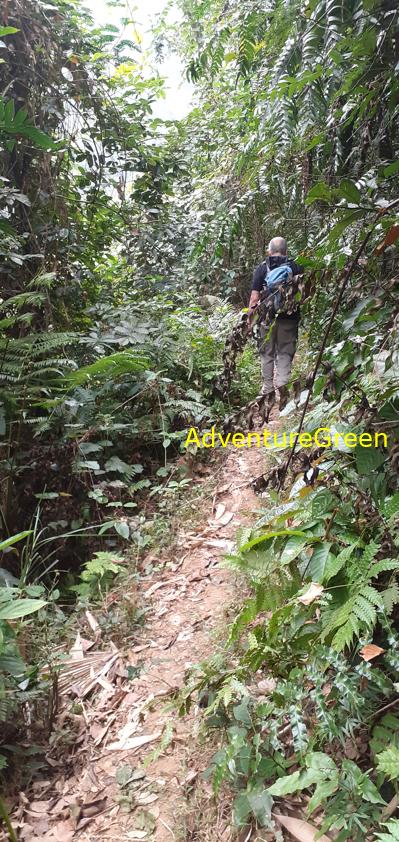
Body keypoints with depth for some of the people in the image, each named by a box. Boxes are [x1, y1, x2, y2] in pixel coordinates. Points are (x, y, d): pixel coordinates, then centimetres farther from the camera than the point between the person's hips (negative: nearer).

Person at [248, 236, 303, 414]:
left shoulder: (262, 268, 2)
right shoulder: (295, 267, 3)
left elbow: (255, 296, -3)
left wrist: (250, 317, 3)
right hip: (289, 317, 0)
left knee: (267, 354, 10)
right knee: (285, 352, 8)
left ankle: (268, 392, 13)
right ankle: (282, 383, -15)